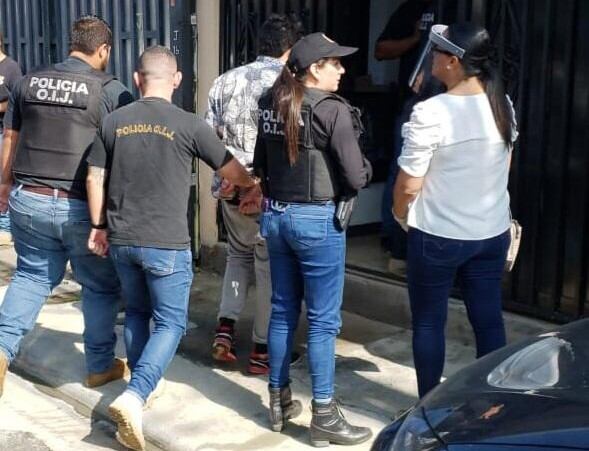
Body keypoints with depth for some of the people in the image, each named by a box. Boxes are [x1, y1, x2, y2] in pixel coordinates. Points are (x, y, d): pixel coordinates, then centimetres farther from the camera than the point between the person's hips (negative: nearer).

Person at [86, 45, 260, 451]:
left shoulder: (113, 122, 3)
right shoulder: (189, 125, -8)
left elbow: (95, 179, 7)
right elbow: (233, 173, 2)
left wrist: (99, 226, 19)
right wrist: (256, 184, 23)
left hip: (121, 240, 5)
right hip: (167, 244, -4)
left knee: (137, 313, 23)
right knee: (171, 322, 5)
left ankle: (141, 385, 33)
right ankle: (135, 396, -11)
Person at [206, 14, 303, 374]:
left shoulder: (226, 80, 6)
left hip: (231, 188, 5)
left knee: (239, 253, 26)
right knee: (270, 266, 9)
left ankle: (226, 327, 13)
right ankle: (263, 349, 16)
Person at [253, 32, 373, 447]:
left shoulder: (272, 105, 6)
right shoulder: (332, 109, -15)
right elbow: (356, 177, -15)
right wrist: (365, 168, 4)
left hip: (276, 215, 7)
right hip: (318, 220, -7)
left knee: (282, 310, 16)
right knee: (324, 319, 2)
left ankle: (279, 401, 28)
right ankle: (324, 416, 11)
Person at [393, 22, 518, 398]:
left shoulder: (431, 112, -20)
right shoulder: (503, 105, 1)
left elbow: (409, 185, -15)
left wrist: (400, 212, 5)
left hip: (438, 236, -6)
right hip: (493, 232, 6)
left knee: (428, 322, 10)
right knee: (489, 320, 14)